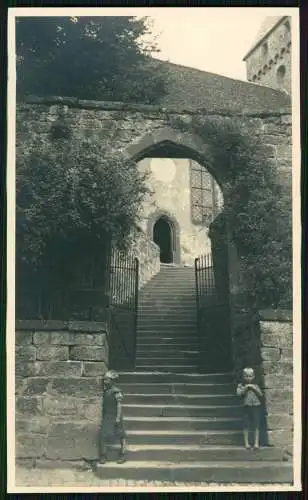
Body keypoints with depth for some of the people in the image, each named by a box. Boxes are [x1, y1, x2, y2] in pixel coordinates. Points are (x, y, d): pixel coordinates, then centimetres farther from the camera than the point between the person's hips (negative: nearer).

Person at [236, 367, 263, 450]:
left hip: (256, 406, 1)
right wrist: (245, 388, -14)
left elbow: (260, 394, 1)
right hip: (246, 406, 0)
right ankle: (246, 443, 8)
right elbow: (238, 393, -7)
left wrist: (254, 388, -8)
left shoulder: (255, 386, 11)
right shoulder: (241, 386, 7)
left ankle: (256, 443, 3)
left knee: (256, 425, -3)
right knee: (246, 425, 0)